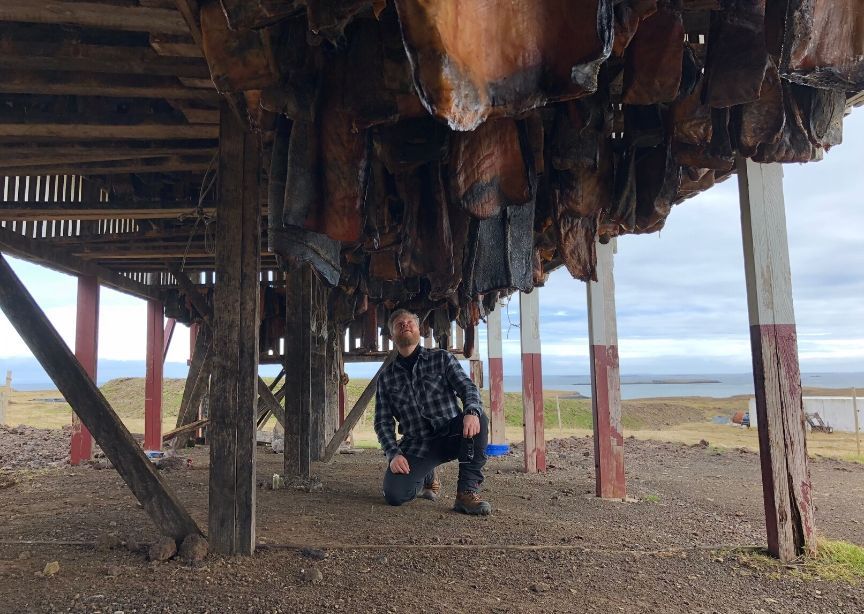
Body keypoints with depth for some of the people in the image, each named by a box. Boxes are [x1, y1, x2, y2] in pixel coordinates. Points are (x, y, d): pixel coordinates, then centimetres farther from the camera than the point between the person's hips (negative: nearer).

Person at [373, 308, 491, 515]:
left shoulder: (441, 358, 5)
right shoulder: (386, 378, 9)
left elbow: (467, 388, -7)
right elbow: (383, 422, 5)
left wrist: (472, 412, -30)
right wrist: (393, 453, -12)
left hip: (451, 436, -1)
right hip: (416, 445, 2)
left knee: (479, 420, -32)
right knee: (394, 495, -20)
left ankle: (467, 493, -20)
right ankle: (427, 477, 16)